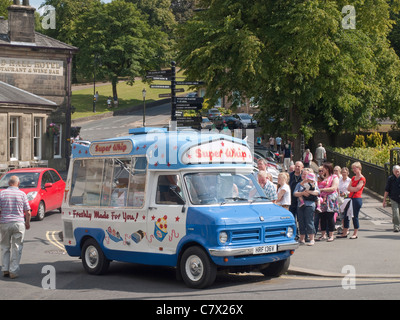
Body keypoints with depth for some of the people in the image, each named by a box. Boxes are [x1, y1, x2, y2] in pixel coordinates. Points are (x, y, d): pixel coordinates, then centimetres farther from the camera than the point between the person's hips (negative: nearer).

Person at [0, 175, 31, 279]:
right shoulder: (22, 194, -1)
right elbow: (28, 212, -1)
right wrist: (27, 223, 15)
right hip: (18, 223, -1)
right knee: (16, 248, 5)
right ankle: (13, 271, 2)